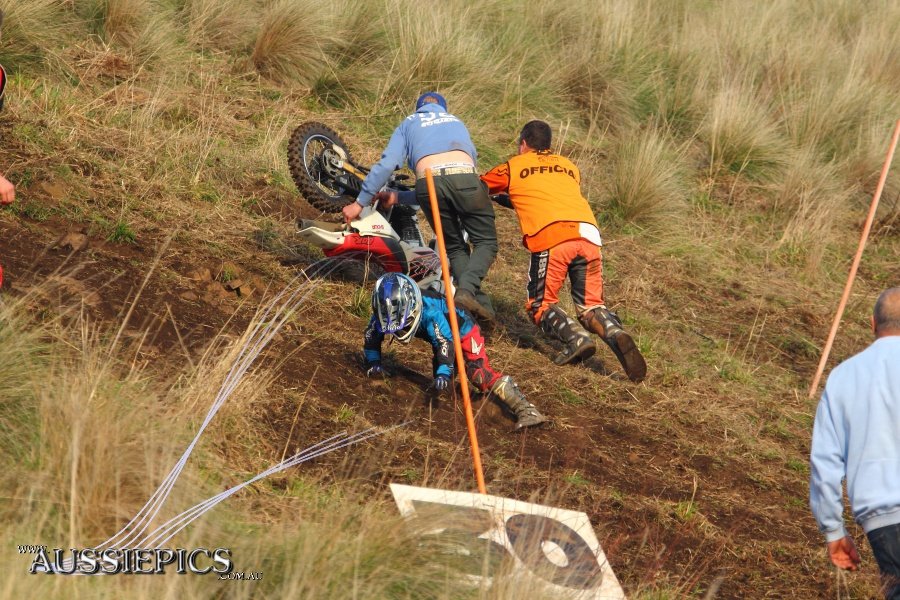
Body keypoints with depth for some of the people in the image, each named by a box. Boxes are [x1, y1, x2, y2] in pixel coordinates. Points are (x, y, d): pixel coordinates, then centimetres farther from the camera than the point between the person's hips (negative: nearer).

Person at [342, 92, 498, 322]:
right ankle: (468, 287, -18)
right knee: (486, 242, 9)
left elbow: (387, 164, 13)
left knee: (455, 248, 16)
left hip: (429, 180, 0)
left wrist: (360, 203, 16)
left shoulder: (409, 124, 30)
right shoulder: (456, 123, 39)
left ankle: (477, 299, -4)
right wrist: (398, 198, 37)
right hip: (465, 177, 0)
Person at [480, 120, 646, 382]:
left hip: (551, 238, -4)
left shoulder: (513, 167, 20)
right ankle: (615, 334, -20)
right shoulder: (569, 167, 31)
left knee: (540, 305, 9)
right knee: (591, 304, 11)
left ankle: (576, 338, -17)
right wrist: (511, 200, 53)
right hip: (589, 234, 4)